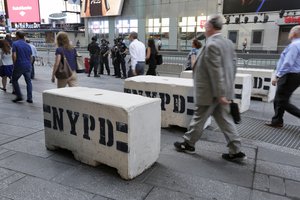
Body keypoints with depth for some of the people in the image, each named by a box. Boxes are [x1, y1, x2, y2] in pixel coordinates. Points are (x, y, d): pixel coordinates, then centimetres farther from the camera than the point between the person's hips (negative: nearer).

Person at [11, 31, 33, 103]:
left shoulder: (15, 44, -5)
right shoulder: (28, 45, 10)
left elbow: (14, 56, -13)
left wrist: (15, 64, 0)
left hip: (19, 66, -4)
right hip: (28, 66, 4)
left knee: (14, 80, 15)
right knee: (28, 82, 12)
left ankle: (19, 96, 11)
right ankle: (29, 98, 8)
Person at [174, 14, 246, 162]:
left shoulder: (211, 45, -20)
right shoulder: (228, 42, 9)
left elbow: (216, 72, -23)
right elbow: (233, 65, 14)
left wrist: (220, 94, -21)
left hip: (211, 92, -9)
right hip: (223, 90, 9)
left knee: (199, 118, 7)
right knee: (225, 119, 13)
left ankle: (188, 144, 26)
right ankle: (236, 151, 16)